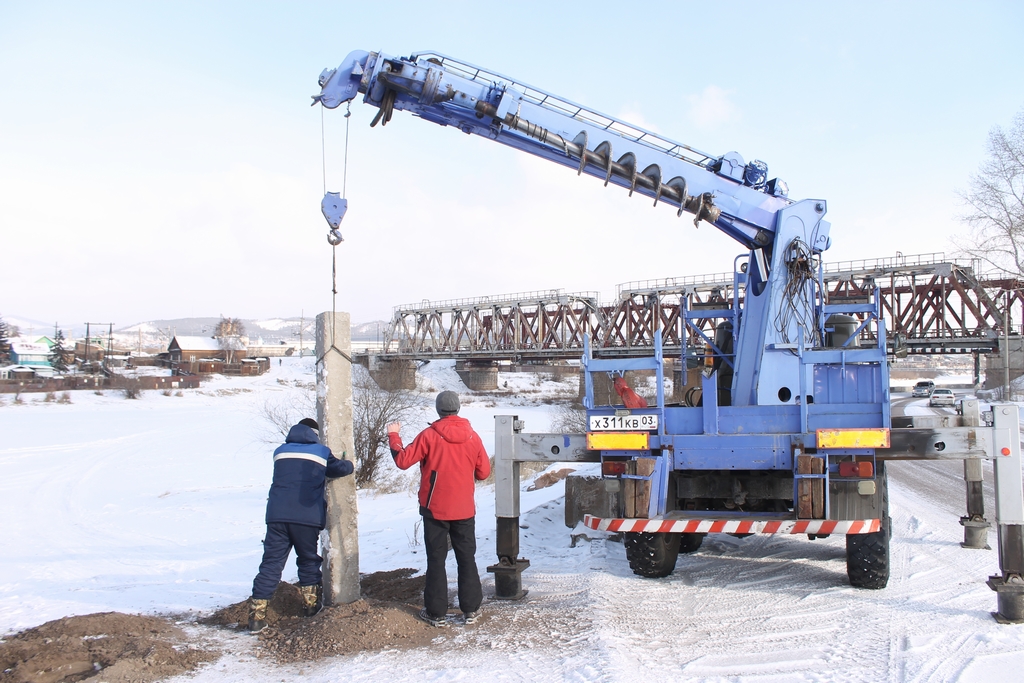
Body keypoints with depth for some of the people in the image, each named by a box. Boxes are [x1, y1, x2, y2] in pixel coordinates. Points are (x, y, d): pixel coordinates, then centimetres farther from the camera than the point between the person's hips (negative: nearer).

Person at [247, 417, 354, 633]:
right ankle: (311, 603, 26)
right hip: (307, 518, -2)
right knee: (308, 560, 17)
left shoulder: (280, 451, 16)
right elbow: (340, 468, 20)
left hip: (277, 516, 2)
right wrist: (349, 464, 42)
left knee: (271, 563, 0)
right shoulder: (321, 452, 9)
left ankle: (257, 615, -6)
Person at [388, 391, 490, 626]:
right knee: (467, 558, 12)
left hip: (435, 509, -2)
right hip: (464, 510, 2)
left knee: (436, 560, 6)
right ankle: (471, 609, 16)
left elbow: (403, 460, -11)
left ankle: (436, 613, 9)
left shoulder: (429, 435, -12)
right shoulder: (472, 436, -3)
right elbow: (484, 472, 2)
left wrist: (393, 435, 4)